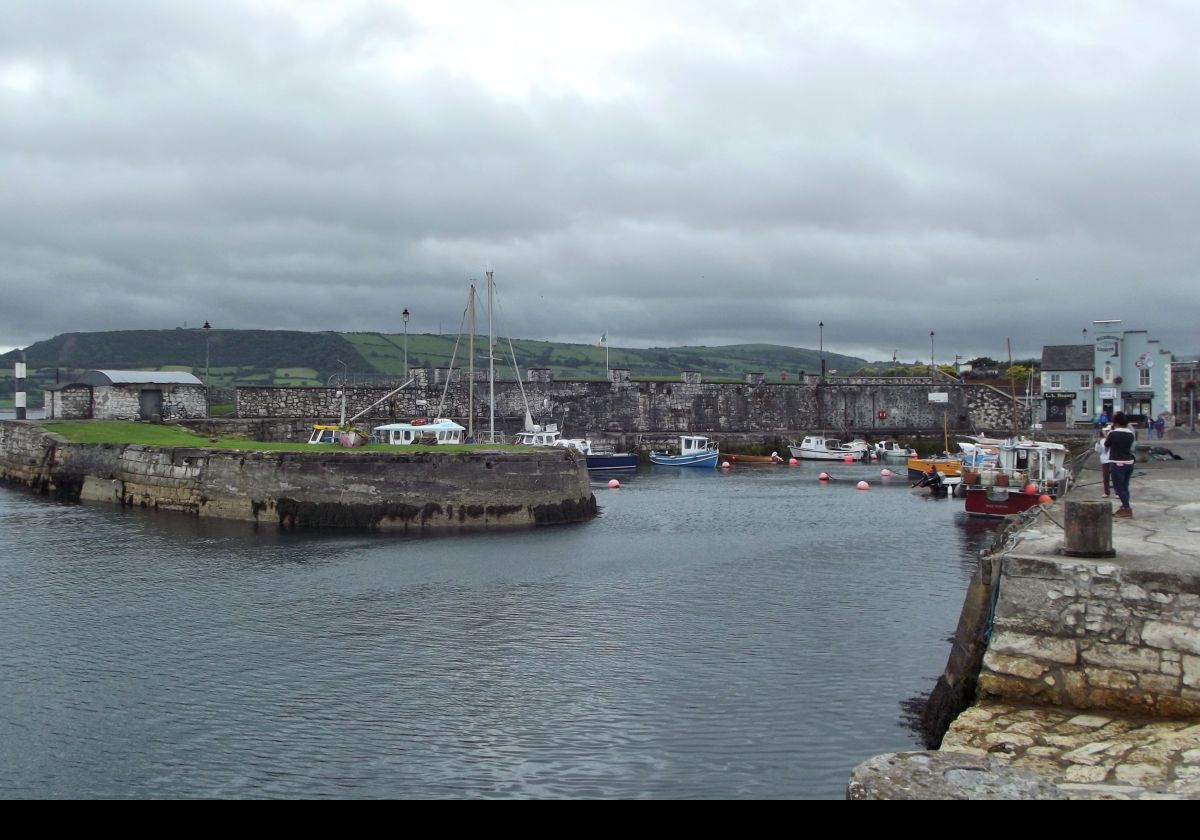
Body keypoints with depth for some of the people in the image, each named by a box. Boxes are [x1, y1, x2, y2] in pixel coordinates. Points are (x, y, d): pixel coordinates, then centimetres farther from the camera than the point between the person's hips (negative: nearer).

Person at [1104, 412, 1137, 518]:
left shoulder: (1113, 434, -14)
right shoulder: (1131, 434, 3)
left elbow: (1106, 445, 1)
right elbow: (1131, 446, 14)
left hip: (1117, 464, -6)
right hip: (1129, 463, 7)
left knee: (1119, 487, -1)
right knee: (1125, 487, 15)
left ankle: (1127, 509, -6)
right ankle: (1124, 508, 20)